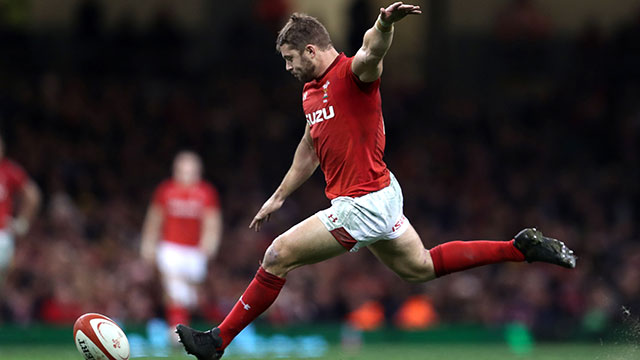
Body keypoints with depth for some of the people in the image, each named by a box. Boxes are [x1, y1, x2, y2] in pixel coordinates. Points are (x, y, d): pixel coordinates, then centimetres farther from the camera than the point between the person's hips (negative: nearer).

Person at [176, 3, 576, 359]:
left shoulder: (351, 73, -16)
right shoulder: (312, 90, 13)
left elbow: (373, 51, -40)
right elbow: (309, 149, 28)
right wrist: (278, 197, 33)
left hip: (362, 205, -11)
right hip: (378, 198, 11)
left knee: (279, 255, -8)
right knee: (420, 268, 21)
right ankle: (521, 248, 24)